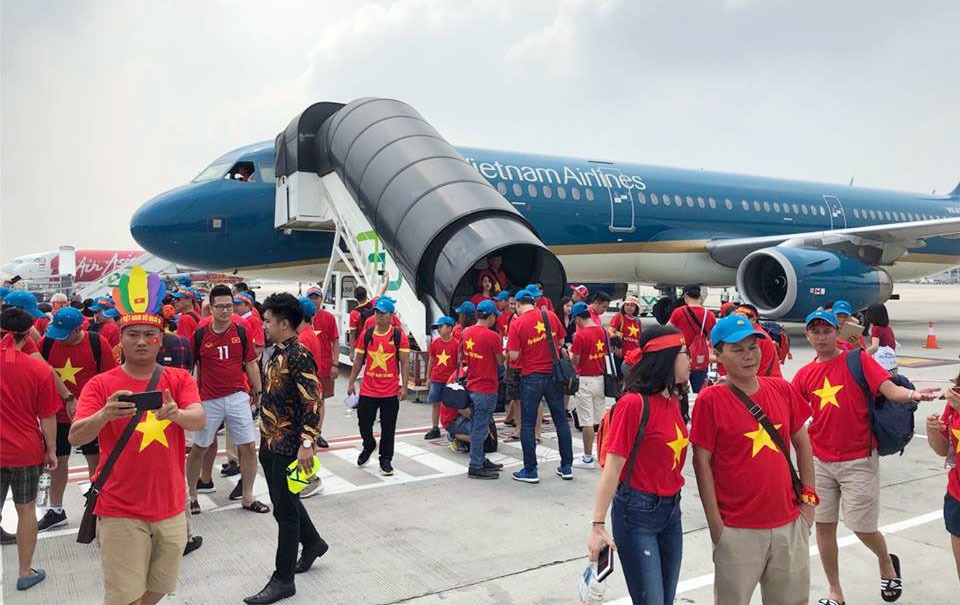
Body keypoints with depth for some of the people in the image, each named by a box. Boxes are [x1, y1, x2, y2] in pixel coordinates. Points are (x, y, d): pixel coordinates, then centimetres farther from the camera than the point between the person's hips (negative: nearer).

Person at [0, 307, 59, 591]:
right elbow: (47, 417, -6)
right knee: (26, 509, 13)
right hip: (26, 451, -1)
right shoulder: (40, 370, -12)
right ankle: (25, 572, 22)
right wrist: (51, 450, 3)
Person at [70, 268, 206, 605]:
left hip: (171, 509, 3)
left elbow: (199, 420, -16)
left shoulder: (180, 380, 0)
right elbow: (75, 437, -16)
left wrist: (176, 414, -39)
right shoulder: (100, 385, -5)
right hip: (121, 511, -2)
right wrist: (105, 414, -37)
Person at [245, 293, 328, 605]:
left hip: (288, 446, -9)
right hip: (270, 443, 9)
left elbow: (313, 402, -23)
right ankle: (312, 542, 43)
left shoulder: (298, 355, -19)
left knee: (284, 509, 1)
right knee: (284, 501, 22)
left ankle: (283, 580, 12)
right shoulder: (277, 353, 10)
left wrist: (307, 443, -26)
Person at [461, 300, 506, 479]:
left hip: (471, 386, 8)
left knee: (476, 427, 16)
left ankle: (480, 461, 26)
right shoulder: (492, 336, -18)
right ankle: (476, 468, 5)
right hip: (486, 389, -8)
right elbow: (501, 361, -8)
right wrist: (503, 352, 10)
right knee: (480, 429, -1)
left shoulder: (466, 332, 4)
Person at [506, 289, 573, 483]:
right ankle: (566, 467, 21)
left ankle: (530, 471, 10)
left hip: (531, 377, -4)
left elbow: (513, 356, -15)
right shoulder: (551, 316, 0)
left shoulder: (517, 324, -11)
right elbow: (561, 342, 9)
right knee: (561, 421, 14)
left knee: (527, 425, 6)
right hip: (553, 374, 4)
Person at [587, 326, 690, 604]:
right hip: (637, 513, -8)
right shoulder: (634, 403, -17)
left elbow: (674, 454, 9)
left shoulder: (673, 400, 6)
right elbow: (613, 466, -19)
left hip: (671, 510, 8)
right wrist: (598, 525, -21)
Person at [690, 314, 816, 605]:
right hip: (738, 529, -4)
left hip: (789, 522, 4)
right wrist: (715, 522, -10)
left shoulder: (782, 389, 1)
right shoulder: (710, 399, -12)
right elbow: (702, 462, -10)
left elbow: (802, 443, 11)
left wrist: (808, 496, 7)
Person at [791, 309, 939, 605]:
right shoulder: (805, 374, 4)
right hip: (820, 461, 4)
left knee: (862, 527, 5)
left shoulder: (858, 360, -6)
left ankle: (887, 562, 39)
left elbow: (889, 389, -17)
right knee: (824, 524, 8)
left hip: (858, 460, -3)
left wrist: (912, 394, -37)